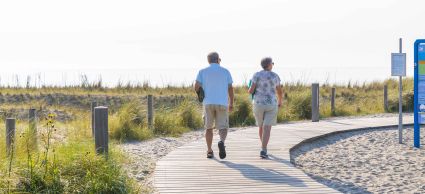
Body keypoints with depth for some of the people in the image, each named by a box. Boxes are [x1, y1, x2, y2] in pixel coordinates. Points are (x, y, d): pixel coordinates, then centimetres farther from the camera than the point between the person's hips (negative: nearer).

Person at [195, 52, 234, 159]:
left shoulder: (202, 72, 4)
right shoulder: (225, 71, 6)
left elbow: (196, 88, -5)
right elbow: (230, 89, 5)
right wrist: (231, 103, 15)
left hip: (208, 103, 1)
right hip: (222, 103, -1)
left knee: (209, 127, 16)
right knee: (223, 128, 1)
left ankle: (209, 151, 14)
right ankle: (221, 142, -30)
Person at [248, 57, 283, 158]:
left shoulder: (257, 75, -4)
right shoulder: (275, 76, 0)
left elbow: (251, 90, -9)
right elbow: (279, 91, 10)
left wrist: (250, 91, 16)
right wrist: (280, 100, 30)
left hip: (258, 104, 1)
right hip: (271, 105, -1)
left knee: (261, 126, 21)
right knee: (267, 128, -6)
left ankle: (264, 147, 34)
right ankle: (263, 151, -22)